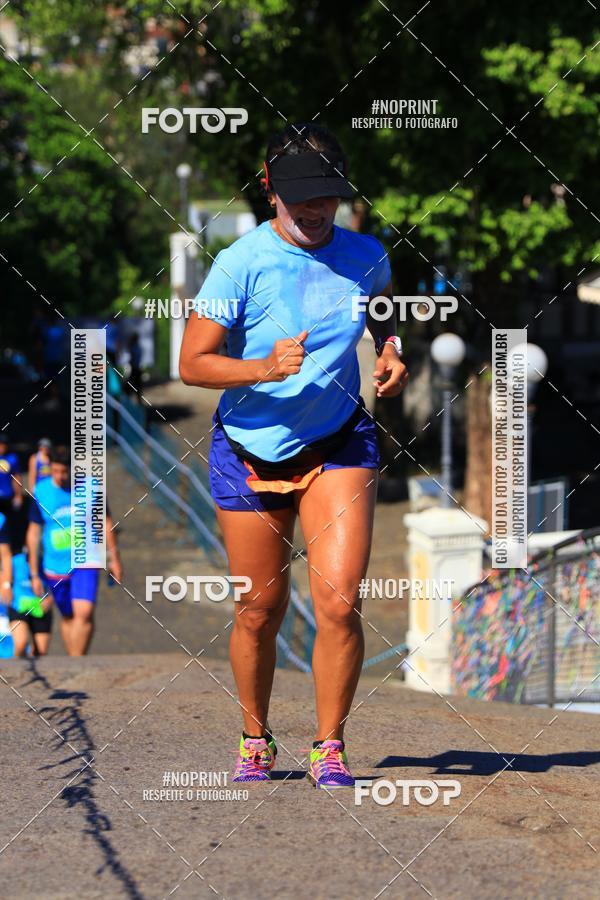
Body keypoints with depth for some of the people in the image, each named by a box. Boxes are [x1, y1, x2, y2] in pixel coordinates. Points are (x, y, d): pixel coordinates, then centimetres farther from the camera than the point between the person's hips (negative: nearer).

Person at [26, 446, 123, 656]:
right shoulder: (40, 491, -3)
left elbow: (105, 522, 8)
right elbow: (34, 532, 4)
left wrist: (114, 559, 12)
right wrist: (34, 574, 3)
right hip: (55, 566, 2)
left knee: (84, 613, -19)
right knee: (67, 617, 11)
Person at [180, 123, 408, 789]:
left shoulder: (365, 256, -2)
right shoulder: (240, 264, -14)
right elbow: (191, 363, -14)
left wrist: (391, 352, 3)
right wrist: (265, 368, -28)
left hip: (340, 445, 1)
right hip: (251, 451, -1)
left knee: (339, 601, -13)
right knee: (260, 609, 8)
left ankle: (328, 748, 2)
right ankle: (255, 741, 29)